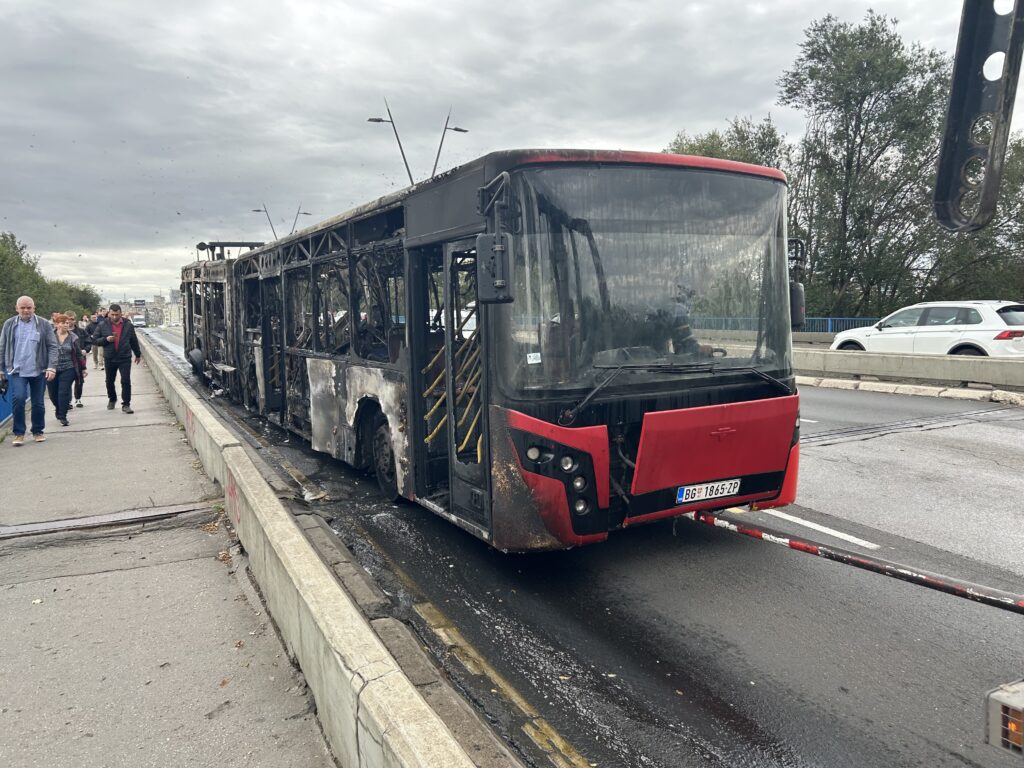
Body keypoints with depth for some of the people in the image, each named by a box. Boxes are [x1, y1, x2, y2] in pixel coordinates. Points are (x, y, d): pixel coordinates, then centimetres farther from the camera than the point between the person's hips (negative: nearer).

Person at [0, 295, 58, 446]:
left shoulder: (44, 324, 0)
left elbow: (52, 347, -2)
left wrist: (51, 367, -12)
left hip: (38, 371, 0)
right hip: (16, 371, 0)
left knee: (38, 403, 9)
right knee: (18, 399, -13)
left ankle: (38, 431, 24)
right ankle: (19, 433, -1)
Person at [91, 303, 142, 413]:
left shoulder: (128, 325, 1)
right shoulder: (102, 325, -1)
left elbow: (134, 341, 12)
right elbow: (94, 339, 1)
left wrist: (138, 354, 19)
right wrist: (106, 339, -17)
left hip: (125, 358, -1)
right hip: (109, 358, 1)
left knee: (126, 381, -7)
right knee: (110, 381, 14)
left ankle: (126, 404, -1)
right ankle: (112, 399, 37)